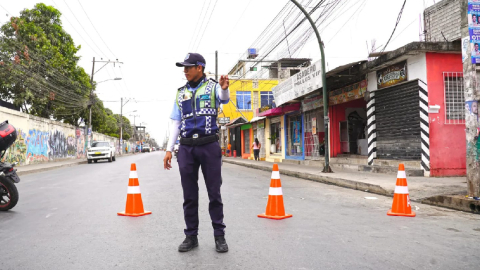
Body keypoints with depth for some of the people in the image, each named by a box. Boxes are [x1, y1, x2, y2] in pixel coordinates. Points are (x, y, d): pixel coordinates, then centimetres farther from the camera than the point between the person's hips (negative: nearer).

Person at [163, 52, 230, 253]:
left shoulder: (212, 87, 3)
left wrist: (224, 88, -45)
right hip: (186, 147, 4)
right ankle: (191, 236, 18)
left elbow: (224, 98, -21)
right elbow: (175, 123, 15)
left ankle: (219, 235, 13)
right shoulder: (181, 93, 15)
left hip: (209, 146, -3)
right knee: (189, 195, 7)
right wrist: (169, 149, 8)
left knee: (214, 193, 2)